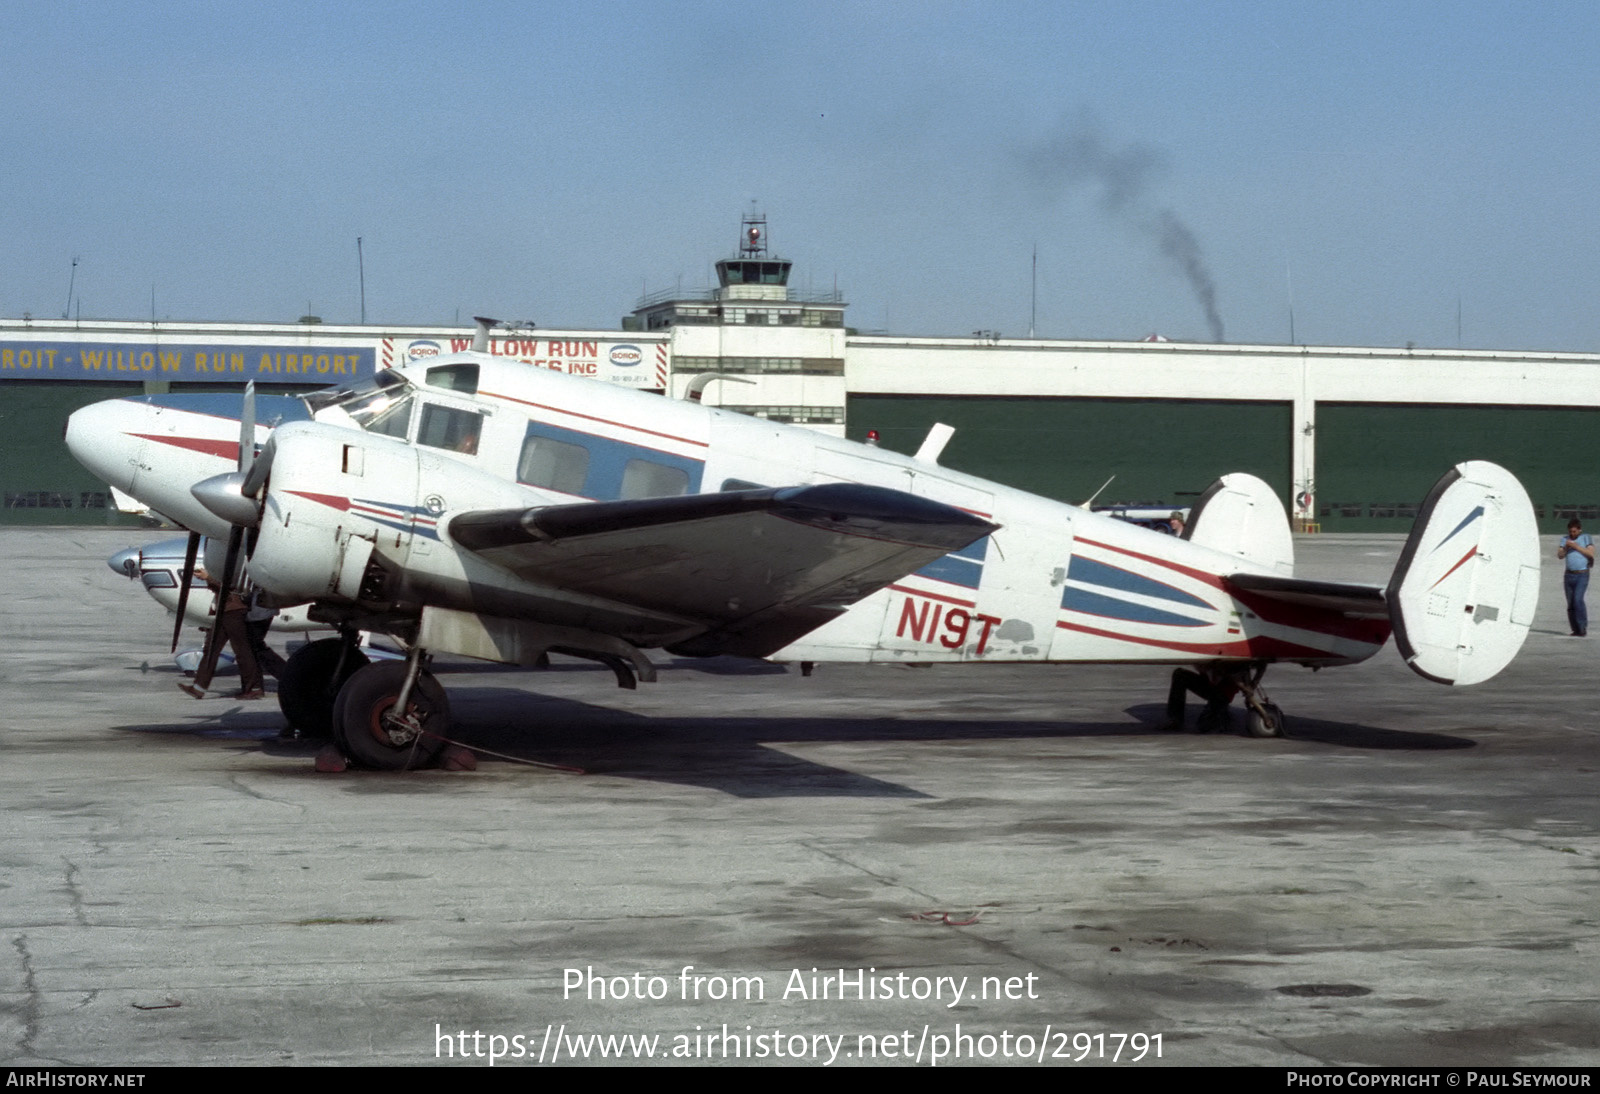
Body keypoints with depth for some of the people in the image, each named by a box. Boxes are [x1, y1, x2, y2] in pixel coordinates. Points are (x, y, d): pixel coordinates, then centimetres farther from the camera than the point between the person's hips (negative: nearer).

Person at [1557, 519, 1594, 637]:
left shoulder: (1587, 538, 2)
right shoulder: (1565, 540, 13)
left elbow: (1591, 553, -11)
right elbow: (1560, 555, 5)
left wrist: (1576, 546, -16)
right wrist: (1566, 547, -14)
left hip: (1582, 574, -4)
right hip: (1569, 575, 4)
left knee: (1578, 599, -20)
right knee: (1570, 604, 2)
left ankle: (1583, 627, -13)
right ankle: (1576, 630, 8)